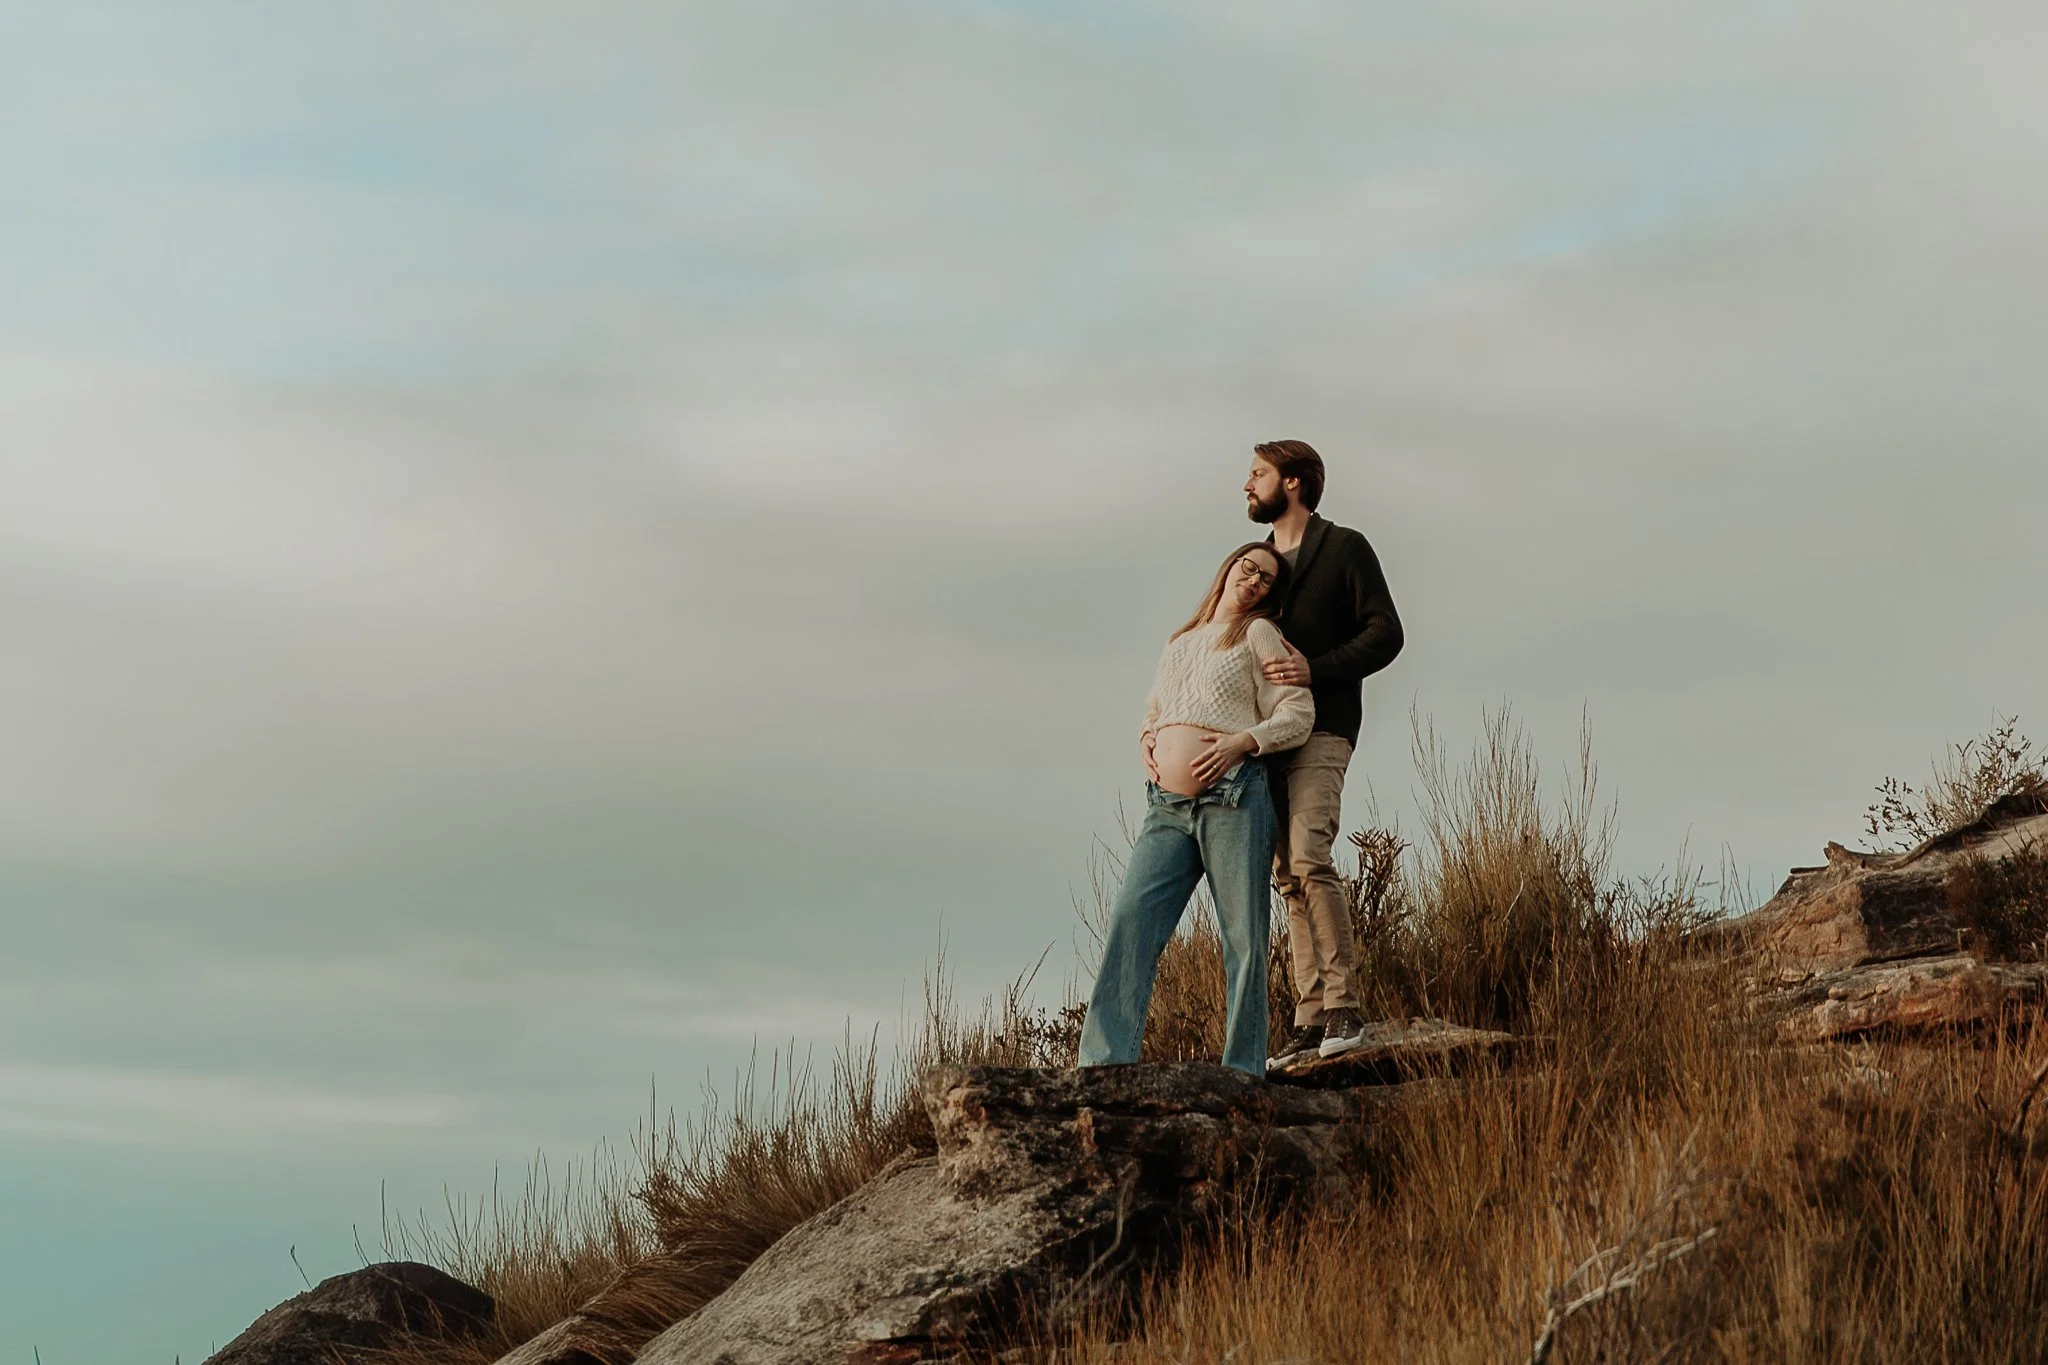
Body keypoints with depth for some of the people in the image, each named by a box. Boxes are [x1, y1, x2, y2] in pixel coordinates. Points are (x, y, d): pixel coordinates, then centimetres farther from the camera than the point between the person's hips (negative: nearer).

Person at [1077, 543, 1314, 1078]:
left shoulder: (1256, 634, 9)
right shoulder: (1179, 643, 25)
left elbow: (1299, 714, 1)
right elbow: (1154, 709, 37)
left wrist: (1242, 742, -15)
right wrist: (1146, 740, 14)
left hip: (1233, 800, -5)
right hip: (1166, 809, 5)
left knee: (1243, 940, -6)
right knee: (1129, 921, -11)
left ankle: (1242, 1075, -4)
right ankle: (1105, 1064, -16)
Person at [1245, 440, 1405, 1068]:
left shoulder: (1345, 548, 2)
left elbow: (1385, 633, -5)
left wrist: (1316, 670, -18)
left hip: (1322, 729, -7)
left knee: (1309, 859, -21)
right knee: (1288, 876, 1)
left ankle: (1344, 1008, -19)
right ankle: (1310, 1017, 1)